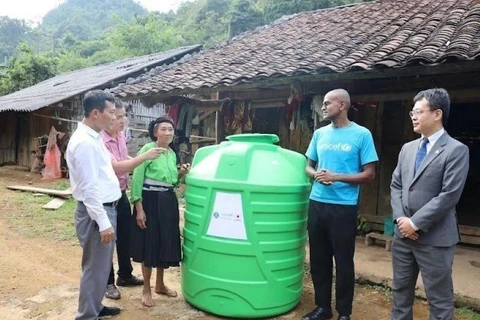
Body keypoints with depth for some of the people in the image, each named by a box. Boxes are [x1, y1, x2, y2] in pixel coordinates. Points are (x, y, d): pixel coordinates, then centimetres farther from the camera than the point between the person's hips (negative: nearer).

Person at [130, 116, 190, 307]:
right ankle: (146, 289, 20)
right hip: (150, 200, -7)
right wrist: (139, 208, -18)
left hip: (168, 201, 7)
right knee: (149, 244, 3)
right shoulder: (147, 149, -11)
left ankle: (160, 284, 32)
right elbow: (137, 180, -14)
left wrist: (181, 174, -1)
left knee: (165, 243, 15)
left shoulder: (172, 153, 10)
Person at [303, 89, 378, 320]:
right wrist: (316, 175, -7)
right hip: (317, 204, 5)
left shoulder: (361, 134, -5)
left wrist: (337, 177, -17)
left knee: (343, 261, 7)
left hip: (344, 207, -4)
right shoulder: (319, 134, 9)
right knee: (318, 259, 13)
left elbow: (369, 174, -6)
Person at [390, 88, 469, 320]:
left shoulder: (456, 150, -9)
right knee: (400, 289, 19)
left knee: (439, 299, 8)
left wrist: (416, 222, -15)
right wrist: (400, 218, -4)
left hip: (435, 238, -6)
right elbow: (396, 185, 10)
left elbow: (449, 196, -17)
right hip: (403, 233, 6)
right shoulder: (407, 148, 11)